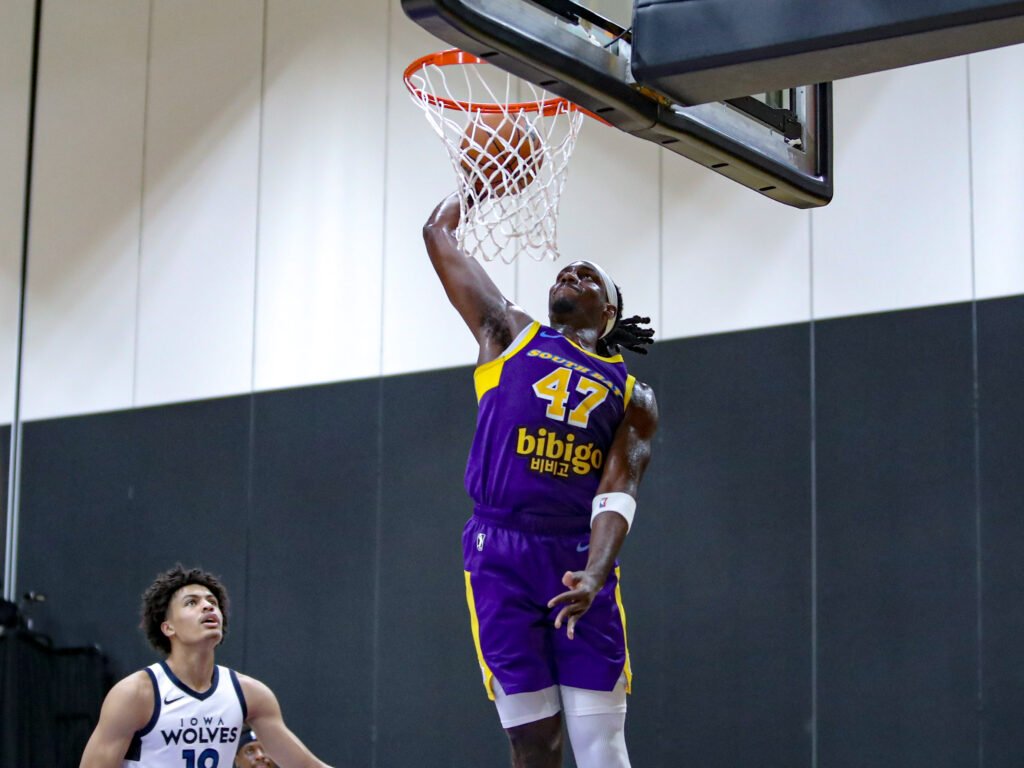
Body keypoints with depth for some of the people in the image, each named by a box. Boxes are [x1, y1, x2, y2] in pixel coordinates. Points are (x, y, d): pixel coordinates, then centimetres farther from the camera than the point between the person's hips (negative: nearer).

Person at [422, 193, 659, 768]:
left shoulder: (634, 397, 13)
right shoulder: (510, 334, 15)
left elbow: (617, 495, -2)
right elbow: (439, 233, 16)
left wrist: (593, 576, -19)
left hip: (580, 563, 0)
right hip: (501, 556, 0)